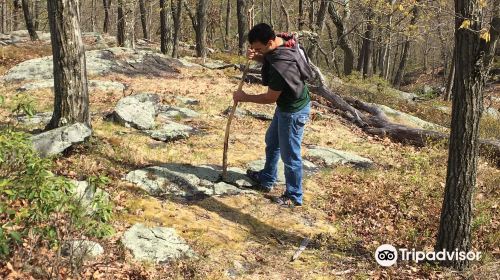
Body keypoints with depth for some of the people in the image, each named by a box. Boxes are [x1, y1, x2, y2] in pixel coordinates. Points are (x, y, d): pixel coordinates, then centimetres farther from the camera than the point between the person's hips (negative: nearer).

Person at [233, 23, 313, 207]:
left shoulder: (282, 65, -36)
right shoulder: (283, 41, -9)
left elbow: (270, 98, -24)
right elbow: (268, 60, 12)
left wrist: (244, 97, -12)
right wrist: (255, 57, -10)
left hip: (294, 111, -10)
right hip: (286, 105, 10)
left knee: (289, 154, 3)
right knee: (272, 141, 25)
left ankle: (294, 197, 20)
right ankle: (266, 180, 43)